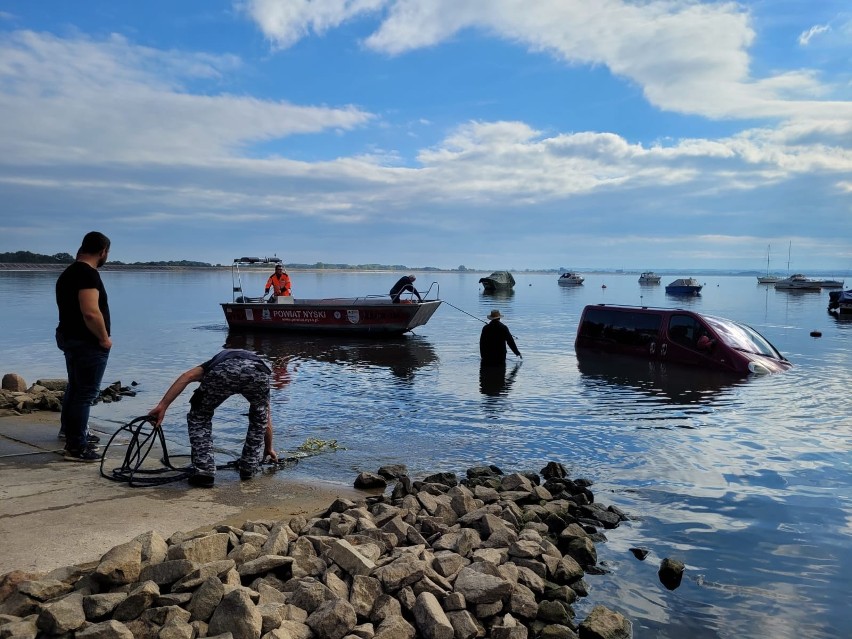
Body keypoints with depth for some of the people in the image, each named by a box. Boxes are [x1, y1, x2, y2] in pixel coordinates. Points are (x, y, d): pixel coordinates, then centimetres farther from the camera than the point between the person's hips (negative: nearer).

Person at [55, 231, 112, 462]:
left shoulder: (68, 273, 12)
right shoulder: (88, 274, -21)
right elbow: (91, 313, -31)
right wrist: (104, 338, -17)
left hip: (69, 337, 10)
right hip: (88, 343, -10)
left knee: (75, 387, 25)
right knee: (86, 393, -4)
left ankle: (68, 430, 43)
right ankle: (76, 447, 0)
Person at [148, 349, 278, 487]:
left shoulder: (216, 361, 45)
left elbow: (187, 376, 19)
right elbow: (266, 419, 53)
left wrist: (162, 406, 12)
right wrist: (268, 448, 69)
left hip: (222, 371, -1)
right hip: (258, 373, 1)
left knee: (199, 417, 26)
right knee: (259, 417, 34)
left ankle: (204, 472, 18)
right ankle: (249, 468, 34)